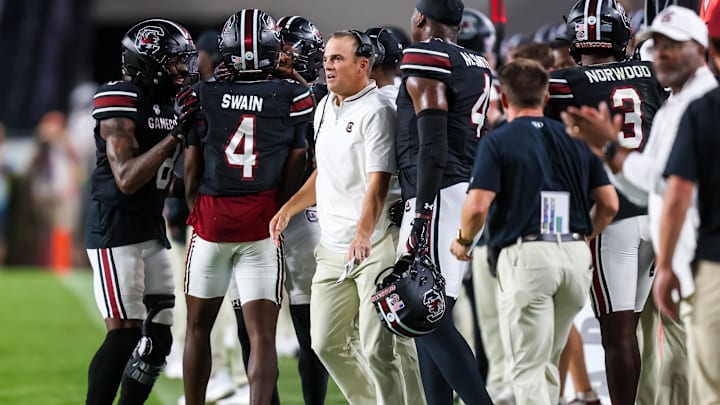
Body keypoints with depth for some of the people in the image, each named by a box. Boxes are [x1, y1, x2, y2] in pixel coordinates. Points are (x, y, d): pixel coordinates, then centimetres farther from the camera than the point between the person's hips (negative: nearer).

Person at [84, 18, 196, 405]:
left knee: (157, 337, 5)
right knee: (125, 333, -12)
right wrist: (175, 134, -22)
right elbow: (127, 179, -21)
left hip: (152, 230, 9)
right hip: (115, 228, -9)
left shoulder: (171, 106, 11)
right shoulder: (120, 101, -14)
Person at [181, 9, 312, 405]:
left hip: (210, 221, 1)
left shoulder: (201, 96, 0)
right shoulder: (294, 98, -1)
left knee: (199, 326, 15)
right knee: (262, 334, -2)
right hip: (263, 224, -1)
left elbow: (190, 168, 1)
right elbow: (294, 170, 2)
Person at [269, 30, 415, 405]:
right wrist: (289, 209, 19)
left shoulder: (376, 111, -12)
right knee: (326, 343, 11)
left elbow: (377, 183, -22)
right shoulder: (324, 108, 14)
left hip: (374, 248, -9)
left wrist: (363, 236, -34)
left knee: (377, 349, -10)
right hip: (332, 248, 9)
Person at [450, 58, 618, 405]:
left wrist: (463, 242, 9)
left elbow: (477, 206, -11)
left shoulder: (497, 142, 0)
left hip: (527, 258, -5)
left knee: (529, 367, -4)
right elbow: (609, 204, 11)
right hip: (577, 258, 5)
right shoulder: (575, 139, 14)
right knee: (548, 361, 20)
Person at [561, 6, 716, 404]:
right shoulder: (668, 109, 20)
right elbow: (643, 191, 20)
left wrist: (611, 145, -10)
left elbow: (671, 181, -19)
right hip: (672, 265, 10)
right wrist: (603, 143, 9)